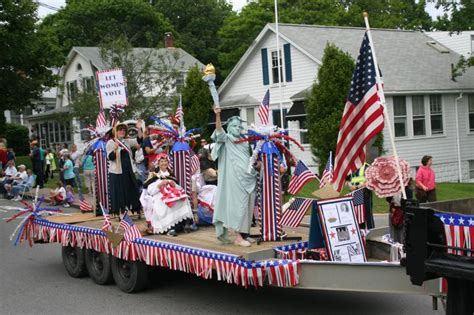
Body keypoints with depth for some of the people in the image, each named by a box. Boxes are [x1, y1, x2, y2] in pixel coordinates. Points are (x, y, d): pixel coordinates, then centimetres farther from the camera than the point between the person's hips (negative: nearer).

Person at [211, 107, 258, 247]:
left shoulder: (244, 142, 20)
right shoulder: (226, 139, 1)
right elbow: (219, 130, -20)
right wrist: (217, 115, -35)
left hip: (248, 178, 7)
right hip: (235, 178, -7)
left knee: (247, 206, 6)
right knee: (239, 205, -11)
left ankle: (242, 234, 13)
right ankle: (238, 237, -10)